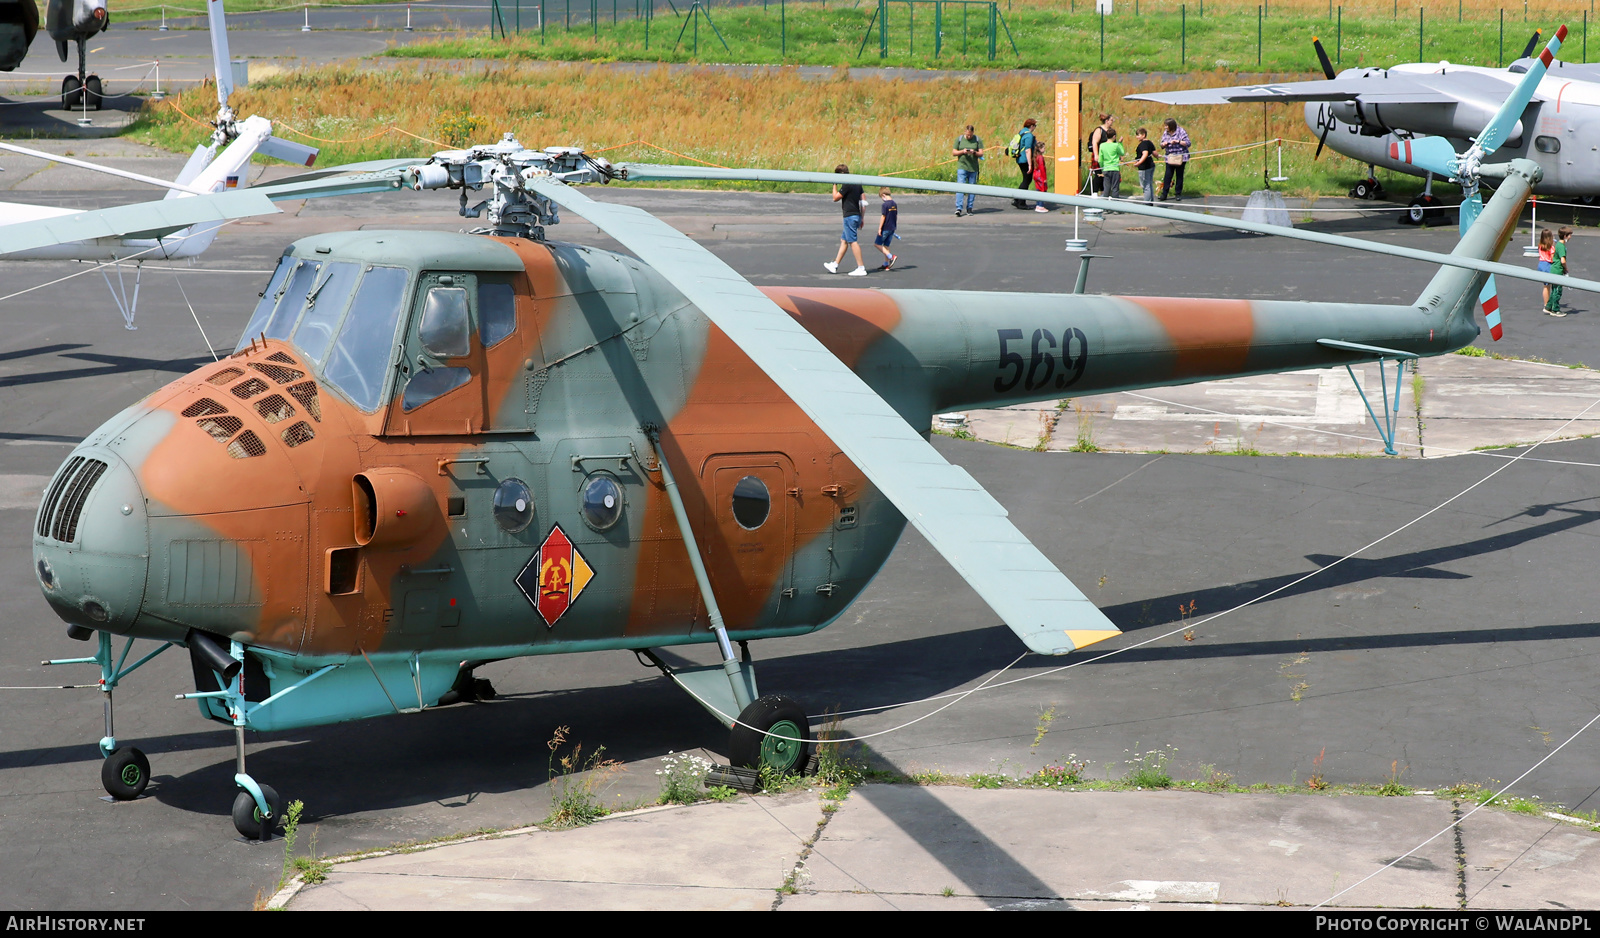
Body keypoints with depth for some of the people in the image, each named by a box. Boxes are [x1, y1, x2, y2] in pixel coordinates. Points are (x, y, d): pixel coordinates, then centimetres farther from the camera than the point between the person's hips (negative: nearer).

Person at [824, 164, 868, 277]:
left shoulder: (847, 185, -15)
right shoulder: (857, 184, 13)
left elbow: (835, 198, -10)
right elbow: (863, 201, 15)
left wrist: (835, 185, 0)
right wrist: (861, 218, 19)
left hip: (850, 216, -10)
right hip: (857, 216, 10)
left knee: (853, 242, -8)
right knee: (844, 240, 16)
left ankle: (861, 268, -11)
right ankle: (834, 265, 24)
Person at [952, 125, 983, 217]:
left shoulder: (977, 140, 4)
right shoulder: (959, 139, 5)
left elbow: (981, 154, 2)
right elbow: (953, 153, 4)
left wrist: (974, 152, -18)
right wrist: (962, 151, -13)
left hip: (973, 168, 1)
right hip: (962, 167, -1)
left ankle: (969, 208, 13)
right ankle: (958, 208, -18)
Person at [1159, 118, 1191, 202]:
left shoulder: (1181, 132, -6)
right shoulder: (1165, 133, 8)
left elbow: (1188, 143, -9)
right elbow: (1162, 145, 14)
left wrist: (1178, 141, -21)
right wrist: (1163, 144, -10)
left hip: (1180, 158, -3)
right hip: (1169, 158, 3)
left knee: (1179, 175, 3)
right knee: (1168, 175, -6)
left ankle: (1178, 194, 12)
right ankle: (1164, 194, -4)